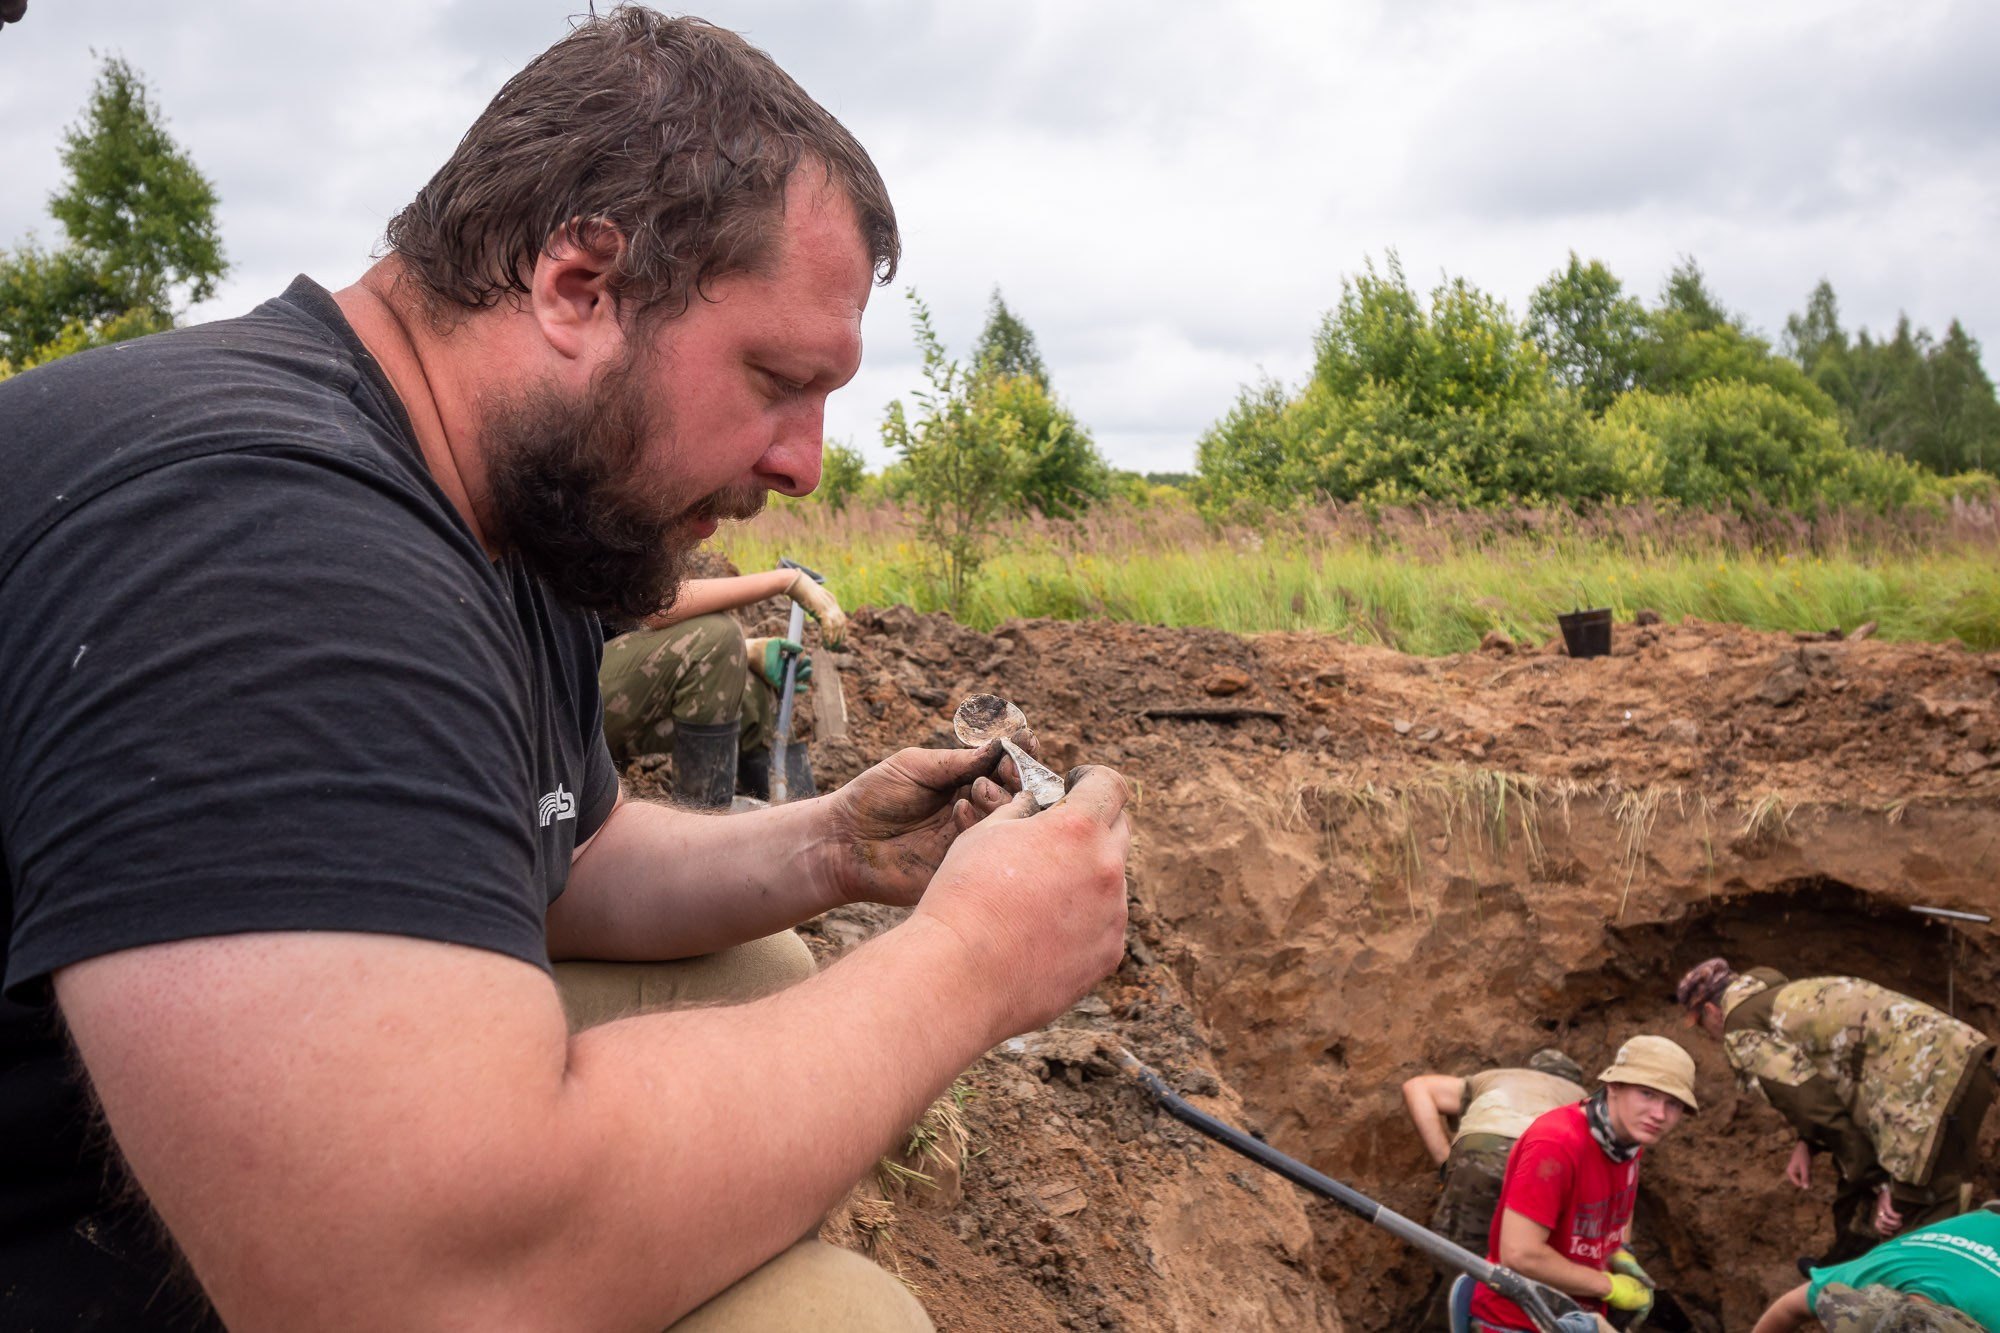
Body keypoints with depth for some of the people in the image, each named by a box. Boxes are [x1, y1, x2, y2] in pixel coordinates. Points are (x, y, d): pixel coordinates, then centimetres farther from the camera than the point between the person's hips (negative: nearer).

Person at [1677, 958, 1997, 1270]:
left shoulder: (1742, 1032, -6)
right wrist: (1806, 1144, 19)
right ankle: (1847, 1264, 40)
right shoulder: (1784, 998, 22)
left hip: (1933, 1076, -10)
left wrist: (1877, 1184, -5)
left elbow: (1820, 1109, -10)